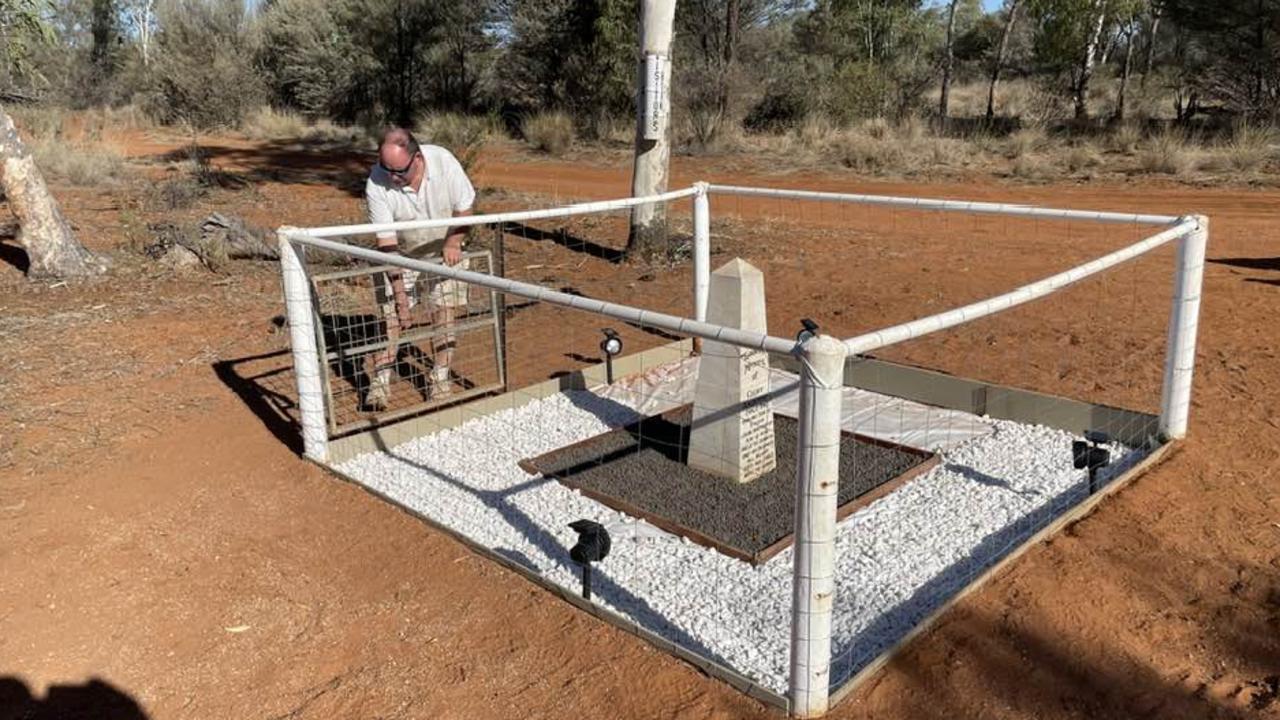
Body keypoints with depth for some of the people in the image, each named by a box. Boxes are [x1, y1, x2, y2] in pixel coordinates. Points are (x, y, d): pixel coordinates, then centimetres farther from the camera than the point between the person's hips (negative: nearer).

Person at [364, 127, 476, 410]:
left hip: (444, 252, 1)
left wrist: (453, 242, -23)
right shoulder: (377, 184, -28)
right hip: (400, 256, -1)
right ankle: (380, 382, 0)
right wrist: (398, 288, -28)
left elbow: (464, 208, -11)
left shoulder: (443, 161, -26)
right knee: (390, 314, -7)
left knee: (445, 313, -2)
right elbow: (386, 241, -25)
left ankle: (441, 379, 9)